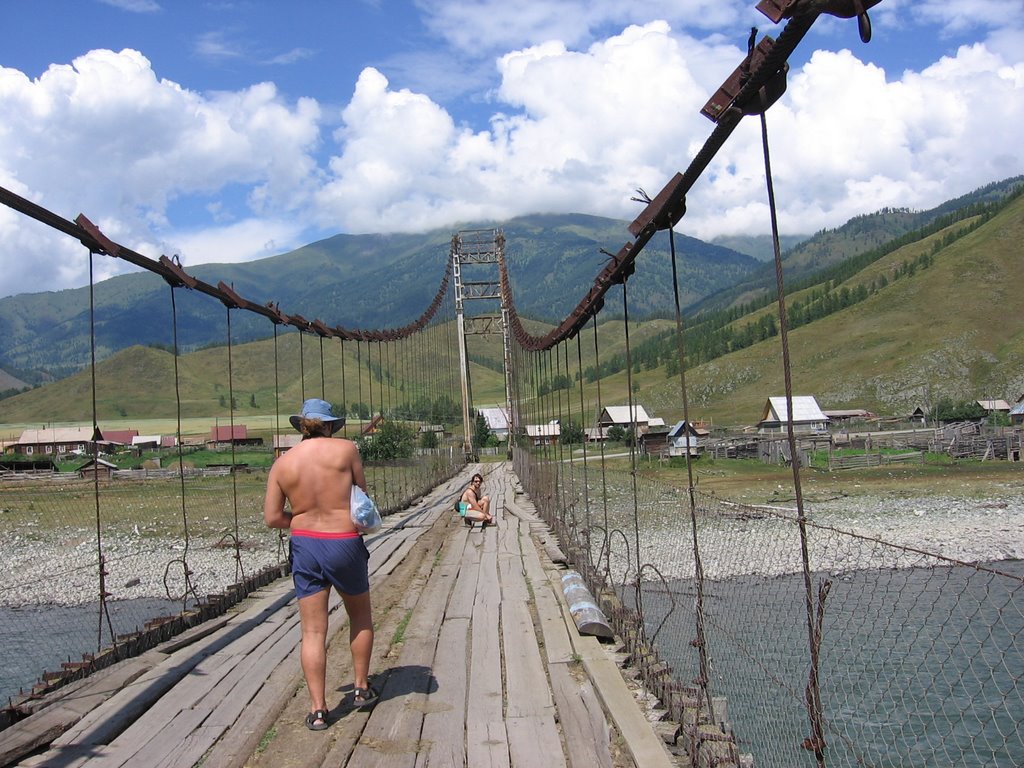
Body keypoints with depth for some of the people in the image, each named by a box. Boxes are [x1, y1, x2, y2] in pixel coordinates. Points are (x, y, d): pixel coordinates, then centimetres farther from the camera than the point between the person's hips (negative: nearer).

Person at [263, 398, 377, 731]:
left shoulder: (282, 463, 0)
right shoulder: (345, 449, -7)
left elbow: (272, 517, -2)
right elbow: (362, 491, 3)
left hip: (304, 545, 2)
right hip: (345, 544, -2)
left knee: (313, 631, 6)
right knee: (360, 616, 20)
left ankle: (318, 709, 7)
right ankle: (362, 689, 29)